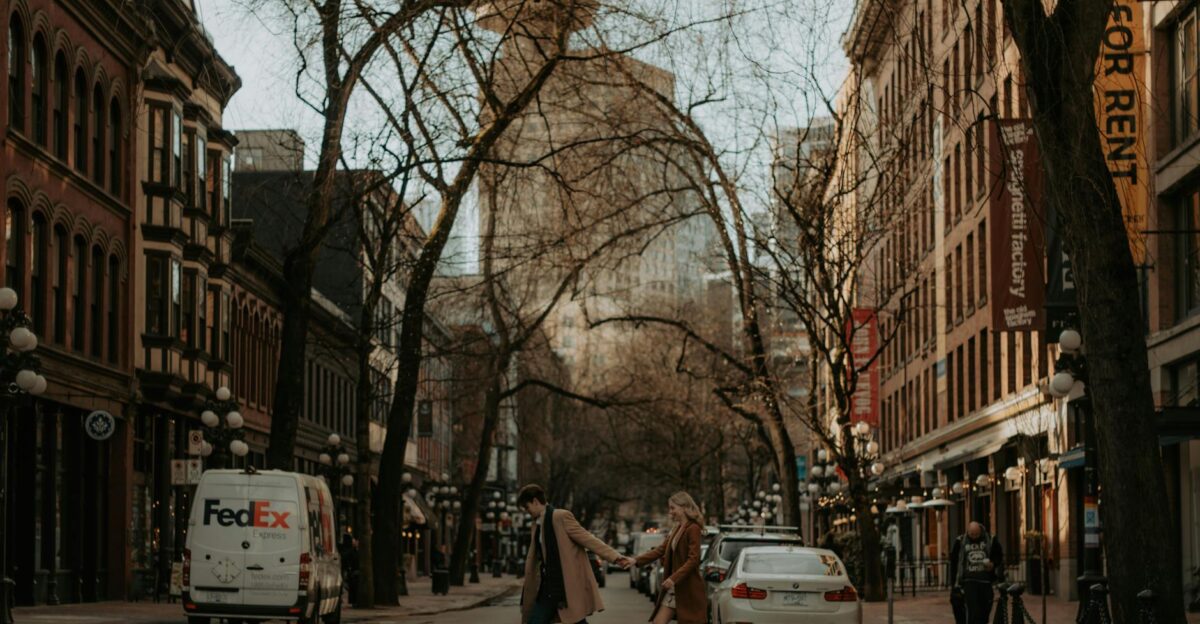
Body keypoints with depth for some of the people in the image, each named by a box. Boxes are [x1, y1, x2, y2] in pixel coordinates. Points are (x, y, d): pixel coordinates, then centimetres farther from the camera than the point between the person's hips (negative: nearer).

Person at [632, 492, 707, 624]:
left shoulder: (693, 529, -12)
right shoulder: (676, 530, 14)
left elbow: (693, 560, -19)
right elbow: (660, 550, 10)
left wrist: (674, 578, -25)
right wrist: (636, 561, 0)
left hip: (688, 590, -9)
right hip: (673, 588, 9)